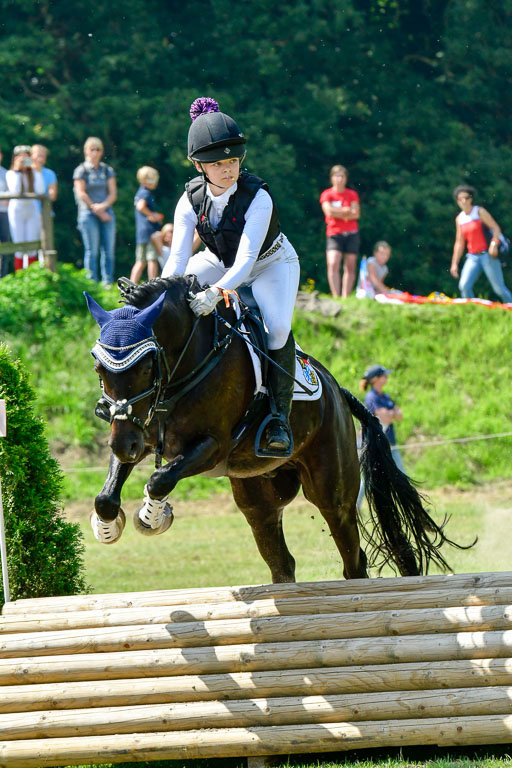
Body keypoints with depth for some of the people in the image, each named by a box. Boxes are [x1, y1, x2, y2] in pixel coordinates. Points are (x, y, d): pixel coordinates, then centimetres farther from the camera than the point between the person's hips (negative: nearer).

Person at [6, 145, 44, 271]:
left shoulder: (33, 173, 5)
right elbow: (15, 190, -17)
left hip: (32, 210, 3)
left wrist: (37, 172, -8)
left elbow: (40, 190, -7)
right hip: (17, 210, -3)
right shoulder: (10, 174, -2)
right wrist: (17, 170, -15)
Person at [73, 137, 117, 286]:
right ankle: (92, 283, -3)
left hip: (106, 212, 3)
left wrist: (103, 206, -10)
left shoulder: (107, 170, 13)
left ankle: (108, 282, 3)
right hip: (88, 213, -3)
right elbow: (81, 193, -3)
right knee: (92, 250, -5)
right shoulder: (81, 170, 3)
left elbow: (113, 193, 8)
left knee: (108, 249, -1)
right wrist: (96, 209, -7)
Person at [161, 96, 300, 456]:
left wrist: (216, 292, -59)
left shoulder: (257, 197, -32)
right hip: (219, 262, 4)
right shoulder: (192, 200, -20)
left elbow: (246, 259, -41)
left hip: (271, 264, -4)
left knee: (277, 327, -32)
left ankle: (280, 417, -21)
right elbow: (178, 257, -25)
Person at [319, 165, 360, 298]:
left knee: (350, 267, 1)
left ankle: (345, 297, 5)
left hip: (351, 233, 2)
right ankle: (336, 297, -20)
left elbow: (356, 214, -1)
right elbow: (329, 212, -9)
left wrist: (337, 212, -9)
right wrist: (347, 212, -5)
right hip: (334, 233, -2)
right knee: (333, 264, -18)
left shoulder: (352, 194, 10)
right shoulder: (327, 194, 6)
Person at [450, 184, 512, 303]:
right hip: (472, 257, 5)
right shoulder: (459, 219, 13)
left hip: (488, 255, -5)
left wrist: (494, 244, -27)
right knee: (464, 286, -15)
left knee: (499, 288, -6)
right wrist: (455, 263, 13)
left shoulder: (480, 212, -3)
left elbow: (496, 228, -9)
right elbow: (459, 243, 17)